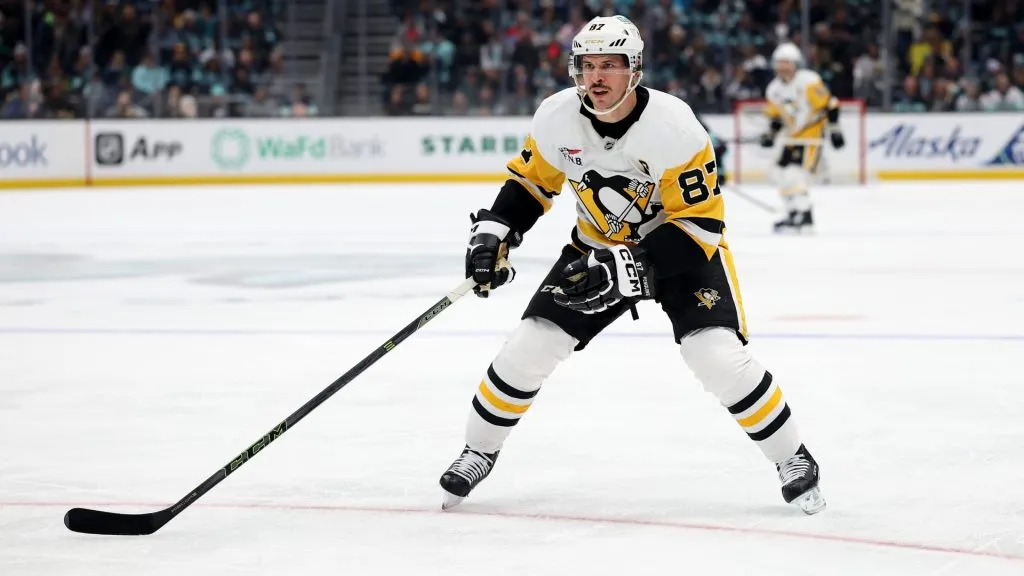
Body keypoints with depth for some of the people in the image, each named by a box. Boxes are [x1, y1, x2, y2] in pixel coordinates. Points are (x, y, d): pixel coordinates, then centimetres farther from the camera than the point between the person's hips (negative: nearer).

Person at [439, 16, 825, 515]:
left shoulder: (673, 126, -29)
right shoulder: (557, 118, -16)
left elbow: (700, 221, -27)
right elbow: (530, 180, 3)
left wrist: (629, 266, -35)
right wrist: (494, 231, -12)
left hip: (683, 247, -4)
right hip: (600, 247, 4)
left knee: (719, 358, -21)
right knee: (528, 349, -4)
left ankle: (792, 460, -2)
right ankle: (478, 451, 19)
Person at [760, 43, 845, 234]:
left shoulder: (809, 82, -17)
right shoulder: (773, 89, 5)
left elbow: (829, 104, -15)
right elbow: (776, 116, 16)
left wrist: (834, 129, -16)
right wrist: (770, 134, 1)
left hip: (812, 134, -8)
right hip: (792, 137, 8)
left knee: (796, 174, -20)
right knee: (781, 173, 9)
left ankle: (803, 219, -21)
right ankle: (794, 212, 22)